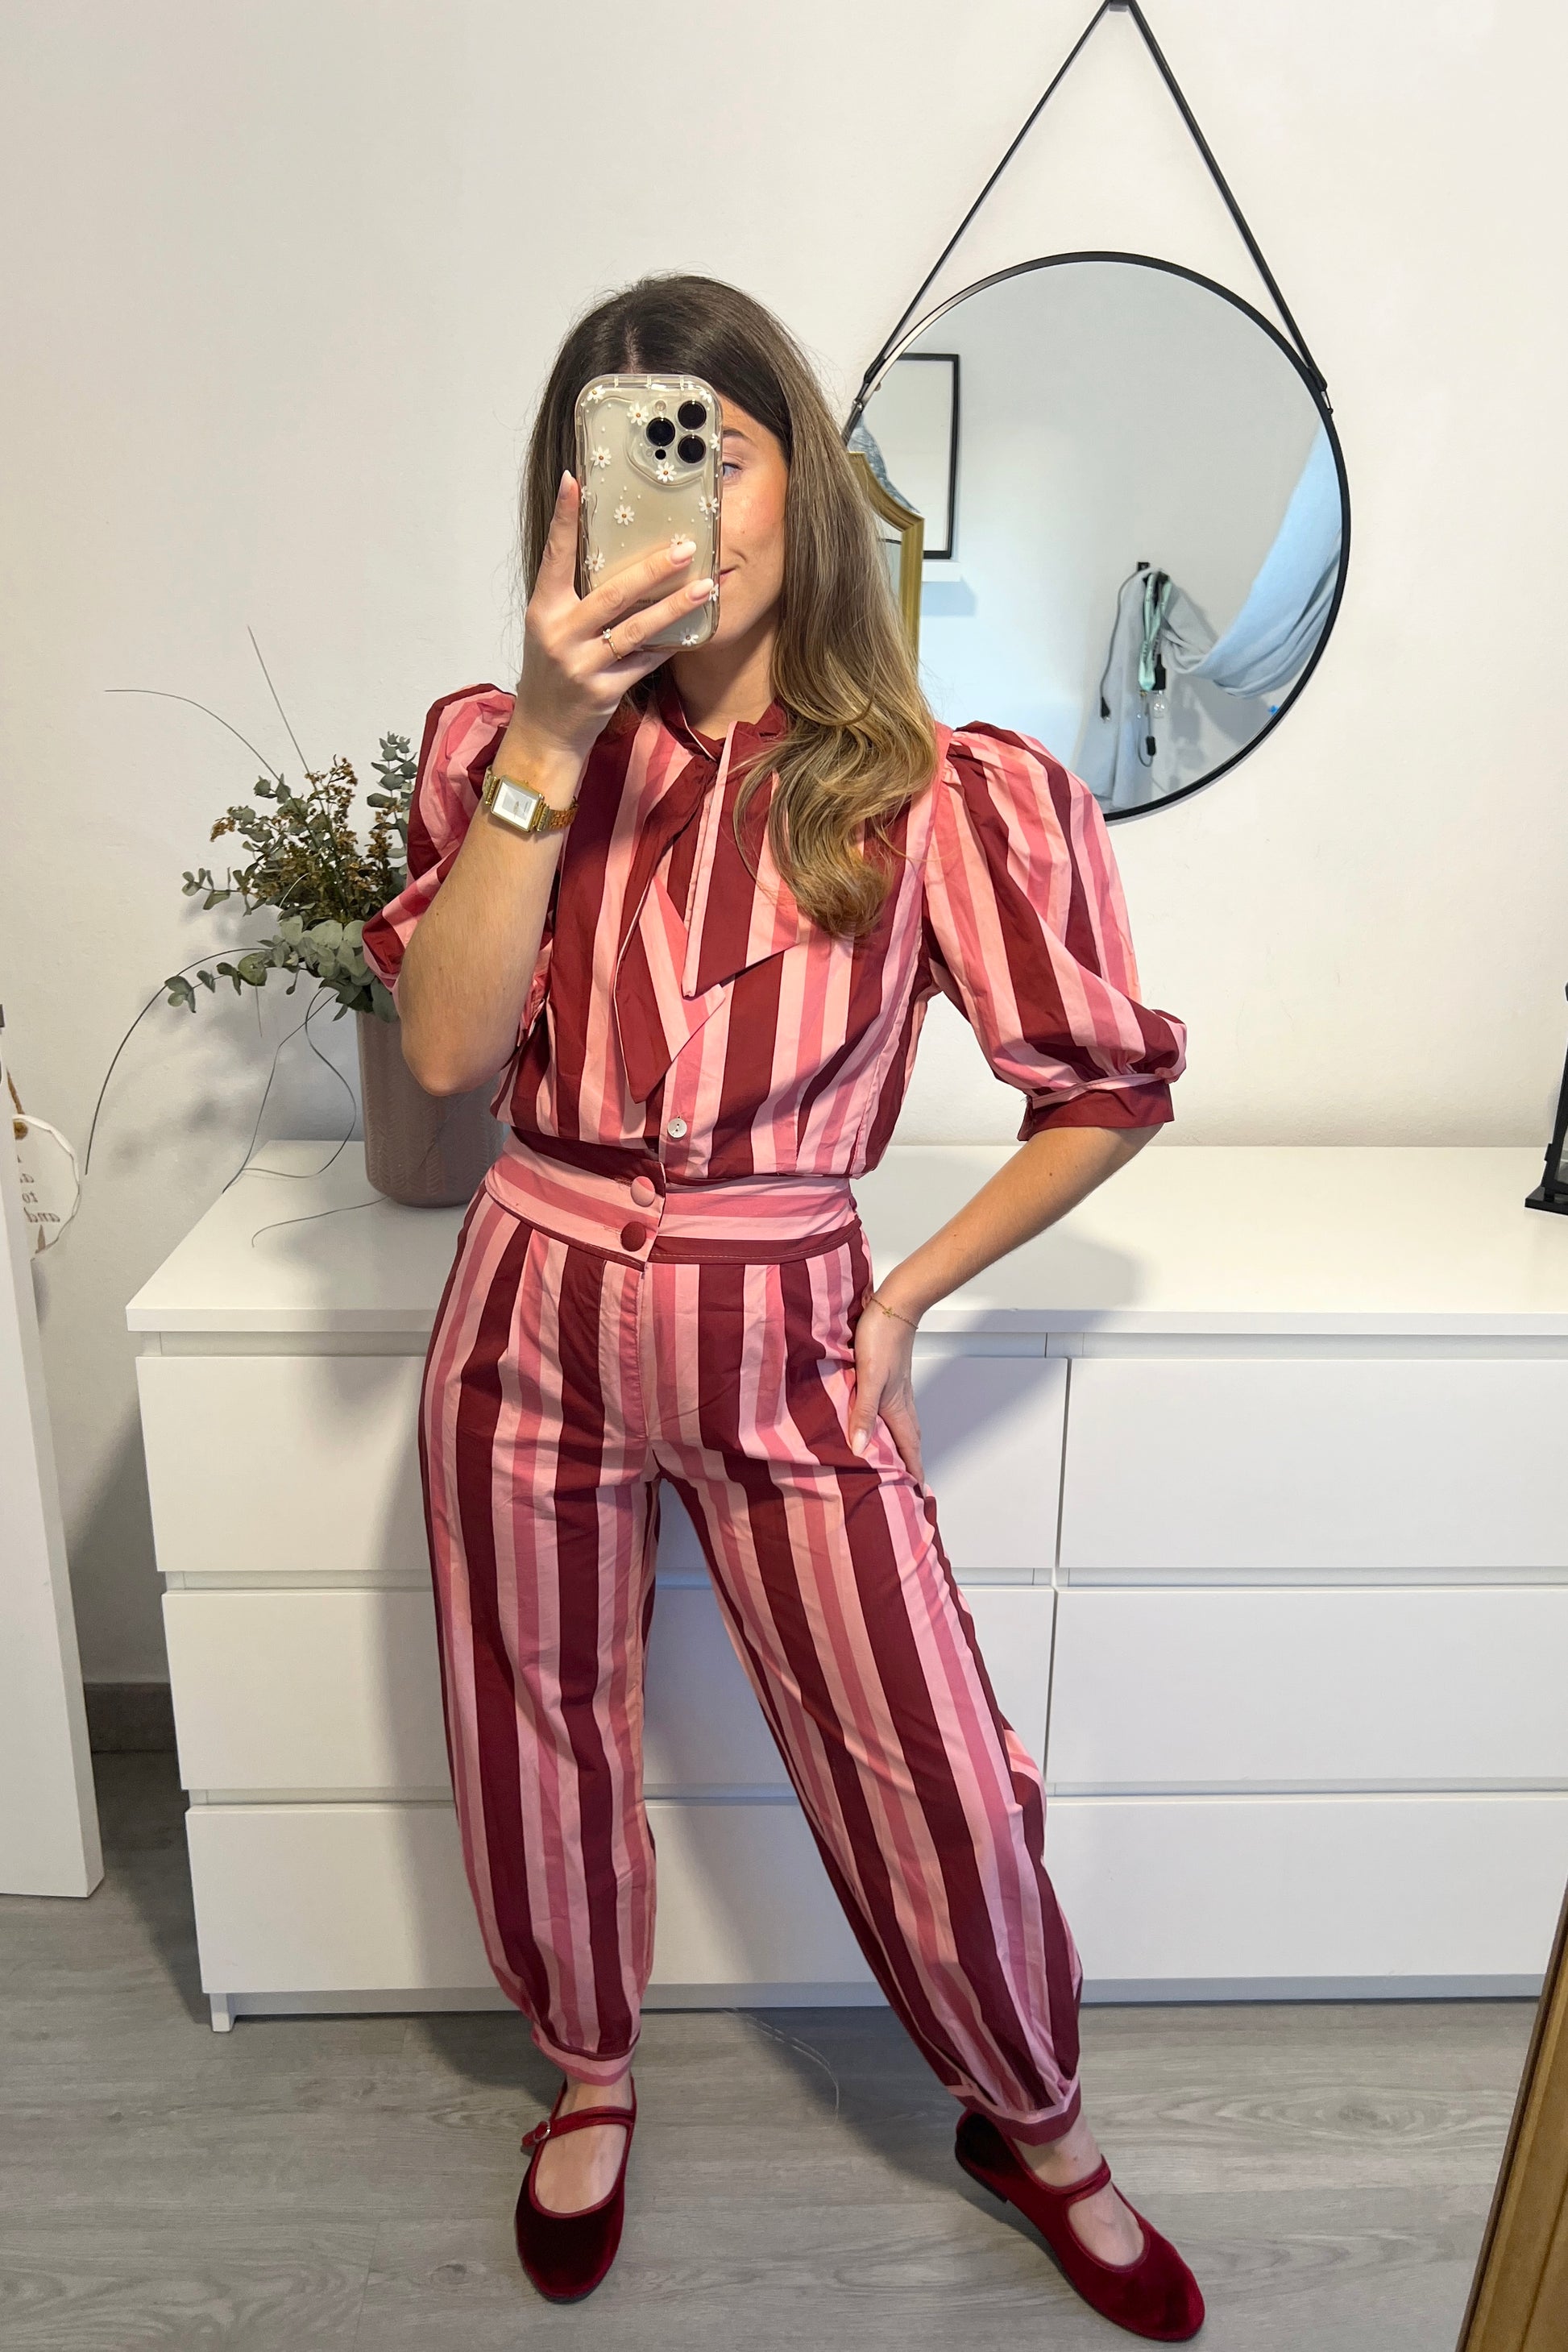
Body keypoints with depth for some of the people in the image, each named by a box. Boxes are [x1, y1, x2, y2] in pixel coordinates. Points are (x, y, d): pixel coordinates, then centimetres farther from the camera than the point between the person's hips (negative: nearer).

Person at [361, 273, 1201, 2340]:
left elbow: (1115, 1086, -1)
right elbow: (444, 1049, -14)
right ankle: (591, 2078, 52)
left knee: (938, 1789, 7)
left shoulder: (941, 791, -8)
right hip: (531, 1322, 3)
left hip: (785, 1343, -2)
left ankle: (1037, 2126, 42)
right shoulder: (506, 749, 0)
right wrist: (552, 741, -20)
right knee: (545, 1750, 19)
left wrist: (904, 1302, -3)